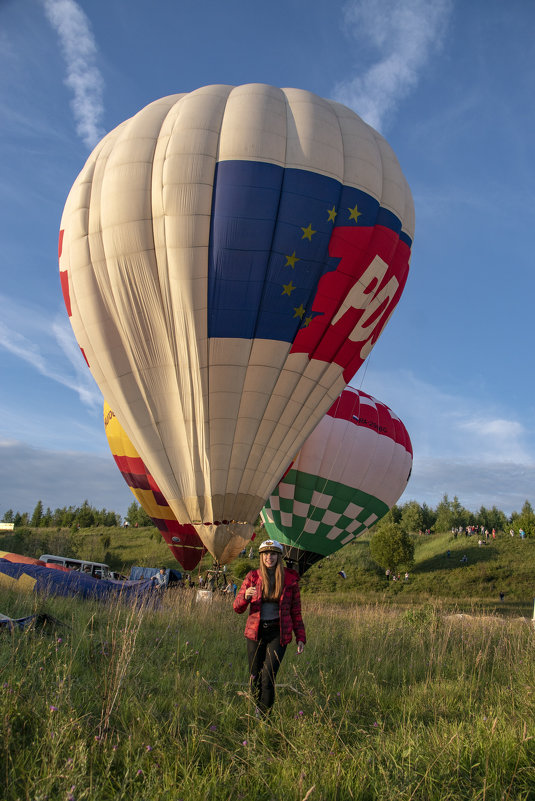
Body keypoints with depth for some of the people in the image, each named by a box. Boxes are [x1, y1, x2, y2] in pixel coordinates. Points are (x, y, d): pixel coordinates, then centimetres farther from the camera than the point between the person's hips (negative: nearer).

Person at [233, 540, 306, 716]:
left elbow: (295, 611, 8)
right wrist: (246, 596, -20)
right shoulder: (252, 577, 2)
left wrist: (300, 637, 5)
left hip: (278, 633, -2)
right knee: (255, 677, 7)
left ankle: (264, 716, 4)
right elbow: (237, 608, 2)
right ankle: (258, 707, 32)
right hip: (255, 632, 2)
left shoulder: (290, 579, 1)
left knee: (268, 677, -12)